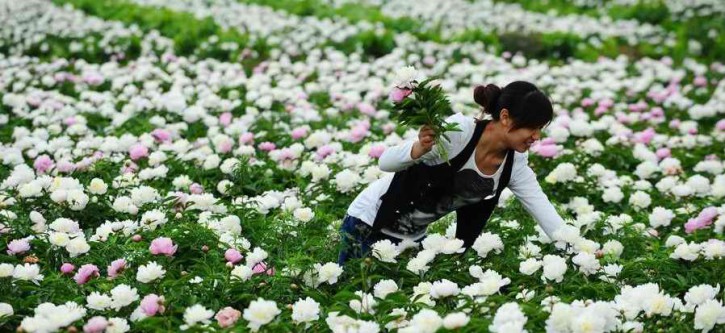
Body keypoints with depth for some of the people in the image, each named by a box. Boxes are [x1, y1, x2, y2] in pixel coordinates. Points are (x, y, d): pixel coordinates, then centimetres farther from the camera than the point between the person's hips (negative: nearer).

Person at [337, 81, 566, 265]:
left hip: (414, 236, 6)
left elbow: (547, 216, -10)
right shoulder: (458, 130, -27)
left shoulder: (515, 165, -9)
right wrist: (420, 149, -44)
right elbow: (386, 162, -24)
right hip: (370, 223, -6)